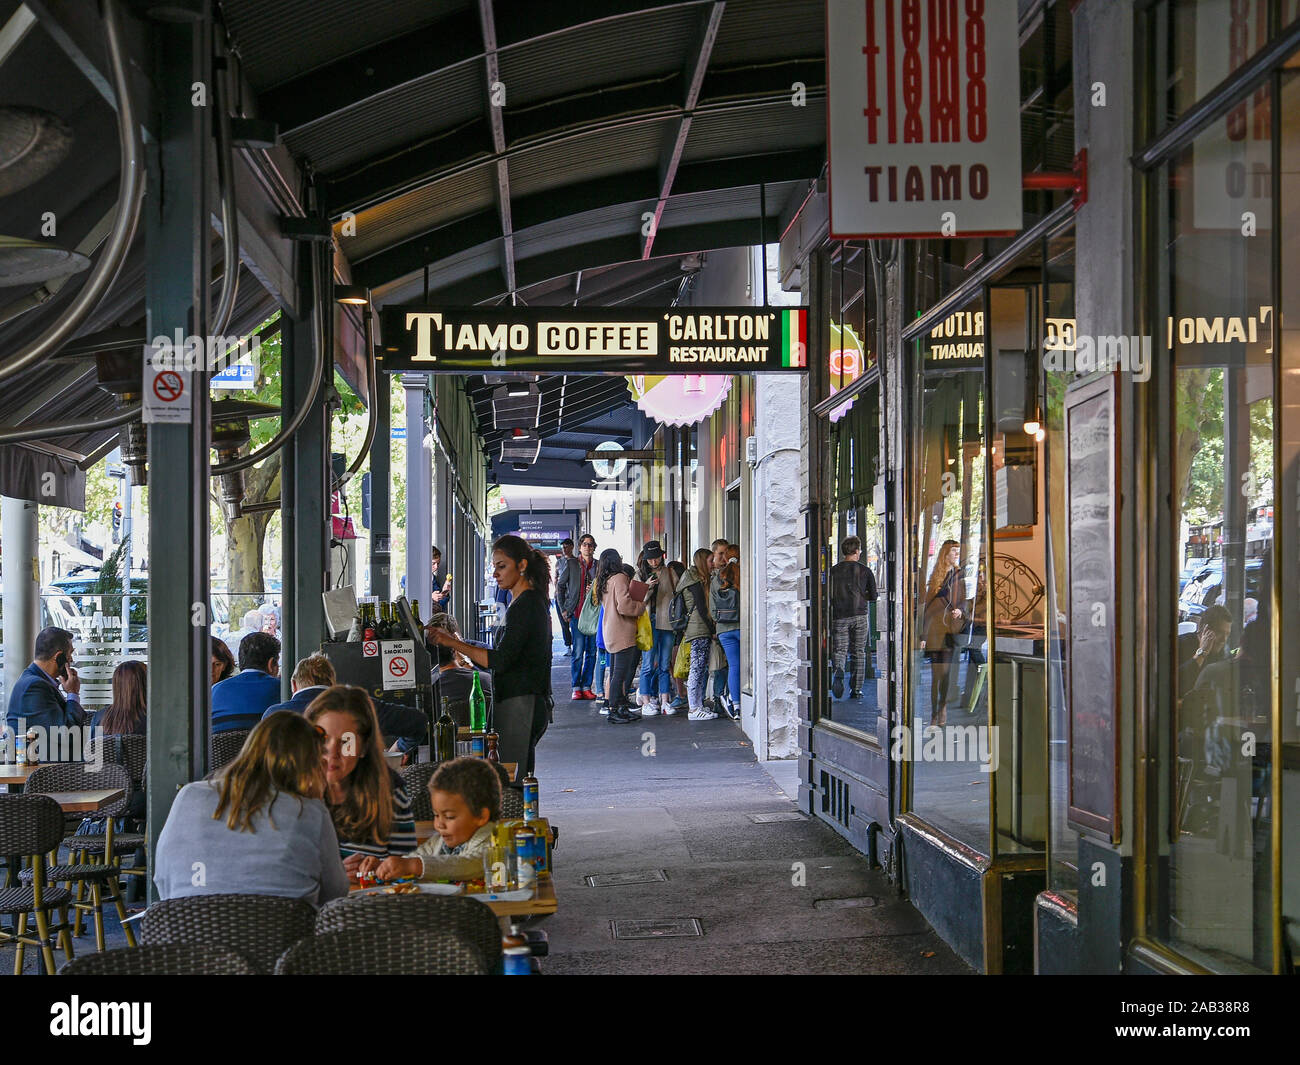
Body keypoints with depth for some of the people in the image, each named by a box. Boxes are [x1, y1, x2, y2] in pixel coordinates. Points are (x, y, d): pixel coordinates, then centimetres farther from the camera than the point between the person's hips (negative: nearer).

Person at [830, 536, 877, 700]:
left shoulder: (833, 571, 1)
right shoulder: (865, 571, 0)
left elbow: (828, 595, 0)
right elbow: (873, 597, 3)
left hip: (839, 617, 0)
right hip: (860, 616, 0)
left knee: (839, 650, 4)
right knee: (858, 652, 9)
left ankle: (839, 673, -27)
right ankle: (856, 689, 9)